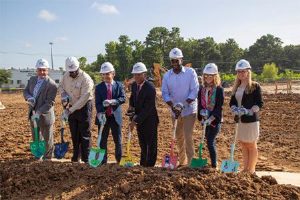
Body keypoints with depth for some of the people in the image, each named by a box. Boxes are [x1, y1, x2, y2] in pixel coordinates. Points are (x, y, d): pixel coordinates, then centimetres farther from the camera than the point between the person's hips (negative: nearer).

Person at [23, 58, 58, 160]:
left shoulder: (51, 84, -20)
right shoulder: (32, 79, 2)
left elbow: (49, 103, -21)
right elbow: (25, 91, 10)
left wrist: (39, 113, -28)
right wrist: (29, 98, -13)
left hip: (44, 116, -7)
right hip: (33, 114, 7)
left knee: (47, 139, 9)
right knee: (35, 138, 22)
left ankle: (48, 158, 27)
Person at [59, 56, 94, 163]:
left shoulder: (86, 79, -22)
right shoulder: (66, 76, -2)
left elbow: (83, 99, -25)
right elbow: (61, 86, 17)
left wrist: (70, 110, -24)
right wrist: (63, 95, -6)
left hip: (84, 107, -6)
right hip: (71, 107, 6)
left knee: (85, 134, -2)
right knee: (74, 134, 14)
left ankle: (86, 158, 6)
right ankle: (76, 156, 26)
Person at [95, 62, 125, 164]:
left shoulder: (119, 85, 2)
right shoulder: (99, 87, 2)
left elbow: (123, 98, -10)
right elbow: (97, 103, -6)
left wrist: (112, 101, -27)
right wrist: (100, 113, -22)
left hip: (115, 116, 0)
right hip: (103, 117, 1)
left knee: (118, 140, 8)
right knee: (102, 141, 8)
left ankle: (119, 160, 23)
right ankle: (103, 161, 20)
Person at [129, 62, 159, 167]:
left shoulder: (150, 88, -23)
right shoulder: (134, 85, 1)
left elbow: (147, 108, -24)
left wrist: (136, 120, -23)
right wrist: (131, 106, -1)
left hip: (149, 120, -7)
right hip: (139, 120, 7)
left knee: (151, 145, 4)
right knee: (142, 144, 17)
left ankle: (150, 165, 15)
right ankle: (142, 164, 30)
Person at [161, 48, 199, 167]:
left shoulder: (190, 72, -8)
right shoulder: (167, 75, 1)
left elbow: (195, 90, -13)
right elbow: (165, 93, -1)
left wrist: (183, 105, -22)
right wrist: (172, 106, -17)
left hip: (189, 110, -4)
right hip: (175, 111, 5)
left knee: (188, 136, -11)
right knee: (179, 137, 15)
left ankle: (190, 162, 1)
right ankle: (182, 161, 30)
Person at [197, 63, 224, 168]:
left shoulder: (219, 89, -9)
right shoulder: (202, 89, 7)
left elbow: (219, 107, -13)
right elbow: (199, 103, 6)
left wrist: (211, 119, -21)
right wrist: (202, 111, -14)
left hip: (215, 120, -5)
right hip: (204, 119, 6)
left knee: (210, 142, -9)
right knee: (209, 141, 13)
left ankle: (214, 165, 4)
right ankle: (213, 162, 26)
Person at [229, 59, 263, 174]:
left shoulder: (255, 86, -7)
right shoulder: (236, 87, 11)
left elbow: (260, 103, -11)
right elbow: (232, 102, 11)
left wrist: (249, 111, -24)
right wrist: (234, 109, -9)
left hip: (251, 120, -6)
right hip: (239, 120, 6)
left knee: (251, 145, 4)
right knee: (243, 144, 13)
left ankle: (251, 170, 15)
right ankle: (245, 168, 24)